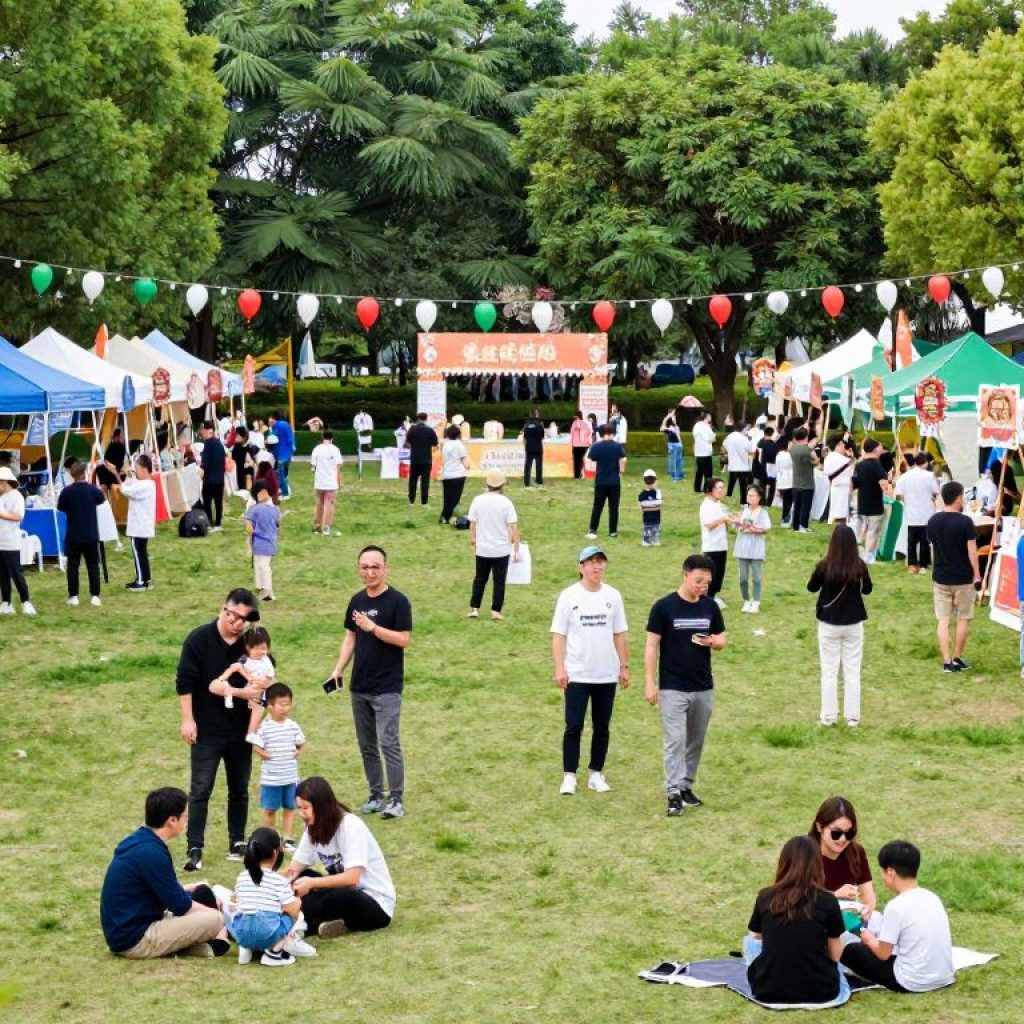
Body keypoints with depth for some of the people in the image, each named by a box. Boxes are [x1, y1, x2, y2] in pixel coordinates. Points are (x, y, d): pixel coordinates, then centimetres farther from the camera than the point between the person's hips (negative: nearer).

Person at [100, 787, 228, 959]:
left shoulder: (138, 841, 7)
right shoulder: (151, 853, -21)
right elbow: (180, 905, -13)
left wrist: (191, 889, 21)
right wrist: (209, 910, 3)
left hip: (119, 934, 10)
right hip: (134, 941, -10)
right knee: (214, 920, -14)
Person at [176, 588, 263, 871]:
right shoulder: (199, 639, -9)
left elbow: (260, 685, 2)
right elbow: (184, 681, -8)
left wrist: (228, 689, -14)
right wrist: (187, 719, -12)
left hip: (241, 731, 4)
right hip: (206, 732, -4)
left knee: (239, 790, 13)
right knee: (200, 791, -4)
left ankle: (237, 842, 25)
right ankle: (195, 849, -2)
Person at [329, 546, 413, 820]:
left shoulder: (397, 601, -9)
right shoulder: (357, 600, 10)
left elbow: (403, 639, -16)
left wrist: (372, 627, -22)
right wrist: (339, 668, 7)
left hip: (387, 687, -7)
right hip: (359, 686, 7)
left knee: (389, 743, -10)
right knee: (367, 745, 12)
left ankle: (396, 799, -4)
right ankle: (376, 794, 21)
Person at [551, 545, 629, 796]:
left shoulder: (613, 596, 5)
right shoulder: (569, 596, -4)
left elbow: (620, 634, 9)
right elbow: (558, 635, -5)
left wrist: (624, 666, 6)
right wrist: (559, 669, -12)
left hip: (607, 675, 3)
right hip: (577, 675, -3)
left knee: (602, 727, 9)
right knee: (573, 726, -3)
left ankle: (596, 774, 19)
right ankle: (569, 776, 3)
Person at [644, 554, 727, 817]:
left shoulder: (710, 607, 3)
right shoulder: (664, 607, -9)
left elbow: (722, 639, 12)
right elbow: (652, 645, -7)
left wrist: (712, 641, -13)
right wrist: (650, 683, -11)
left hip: (703, 688, 5)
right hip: (672, 688, -5)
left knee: (695, 741, 12)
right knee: (675, 741, -8)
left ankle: (686, 786, 25)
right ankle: (674, 793, -8)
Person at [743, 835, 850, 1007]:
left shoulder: (765, 898, -2)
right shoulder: (828, 901, -7)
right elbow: (835, 955, 1)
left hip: (768, 992, -1)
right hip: (820, 993, 1)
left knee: (750, 941, 25)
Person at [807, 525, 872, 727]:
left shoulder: (824, 566, -17)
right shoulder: (860, 566, -12)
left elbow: (812, 588, 0)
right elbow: (867, 589, 5)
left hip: (829, 625, -1)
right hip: (854, 625, 1)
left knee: (829, 672, 10)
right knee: (852, 672, 10)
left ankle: (828, 716, 14)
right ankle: (852, 716, 13)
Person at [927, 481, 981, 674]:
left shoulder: (933, 521, 0)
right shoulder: (965, 522, -15)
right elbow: (972, 551, -14)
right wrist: (977, 575, -6)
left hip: (940, 578, 4)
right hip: (963, 579, -4)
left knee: (943, 620, 6)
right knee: (963, 619, 10)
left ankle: (946, 661, 2)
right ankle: (957, 659, 15)